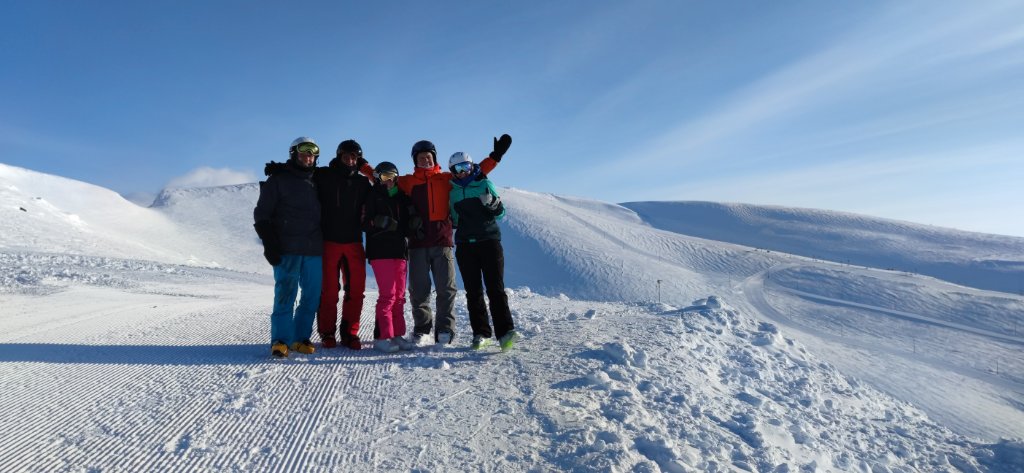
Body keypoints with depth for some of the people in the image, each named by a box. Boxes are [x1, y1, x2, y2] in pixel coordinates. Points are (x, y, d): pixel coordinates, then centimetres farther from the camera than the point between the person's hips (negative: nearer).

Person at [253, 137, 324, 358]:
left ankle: (301, 337, 12)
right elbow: (262, 213, 0)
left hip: (314, 249, 4)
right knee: (285, 294, -7)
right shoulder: (278, 179, 4)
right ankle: (280, 339, 1)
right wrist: (269, 243, -10)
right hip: (287, 248, -4)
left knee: (312, 296, 3)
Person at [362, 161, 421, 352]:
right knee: (388, 294, -10)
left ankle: (397, 335, 14)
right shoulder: (373, 196, 4)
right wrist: (382, 224, -22)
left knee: (399, 296, 7)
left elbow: (408, 229, 18)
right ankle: (382, 337, -4)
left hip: (400, 250, 6)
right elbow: (366, 224, -6)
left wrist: (414, 224, -3)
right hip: (380, 251, -6)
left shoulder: (402, 198, 18)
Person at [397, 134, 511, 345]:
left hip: (442, 242, 0)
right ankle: (421, 328, 18)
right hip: (417, 243, 0)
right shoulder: (407, 182, 11)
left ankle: (445, 328, 11)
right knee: (418, 289, 5)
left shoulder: (446, 179, 11)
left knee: (446, 288, 1)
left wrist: (495, 155, 6)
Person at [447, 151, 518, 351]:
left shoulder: (484, 184, 4)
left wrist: (492, 203, -15)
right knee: (473, 292, 4)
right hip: (465, 246, 3)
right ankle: (481, 333, 10)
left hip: (489, 241, -3)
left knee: (495, 288, -10)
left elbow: (500, 214, 4)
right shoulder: (452, 191, 11)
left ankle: (505, 332, -12)